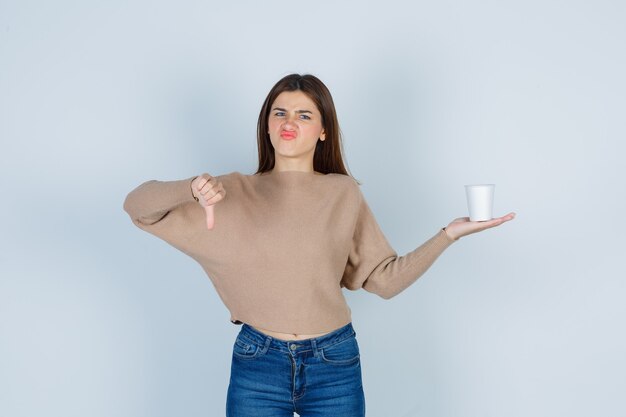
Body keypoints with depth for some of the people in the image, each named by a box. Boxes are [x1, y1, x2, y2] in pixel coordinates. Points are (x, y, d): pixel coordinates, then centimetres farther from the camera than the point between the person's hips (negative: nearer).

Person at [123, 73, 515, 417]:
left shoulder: (344, 193, 2)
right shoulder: (236, 192, 0)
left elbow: (385, 279, 2)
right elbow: (137, 206, -5)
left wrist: (449, 234, -7)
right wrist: (193, 186, -23)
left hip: (335, 365, 1)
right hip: (257, 364, 0)